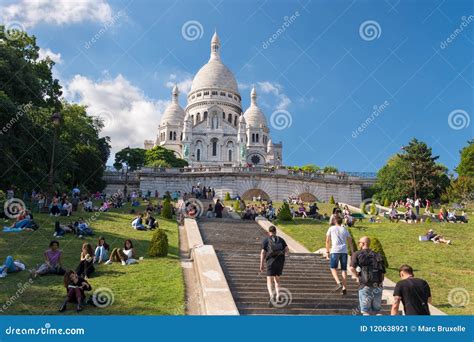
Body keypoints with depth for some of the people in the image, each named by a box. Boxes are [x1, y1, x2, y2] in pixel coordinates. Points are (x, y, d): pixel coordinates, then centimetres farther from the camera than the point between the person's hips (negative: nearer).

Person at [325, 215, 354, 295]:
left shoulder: (331, 228, 9)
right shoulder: (345, 230, 17)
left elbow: (328, 241, 8)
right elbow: (350, 242, 15)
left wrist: (327, 251, 13)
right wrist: (352, 253, 18)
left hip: (335, 250, -3)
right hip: (344, 251, 3)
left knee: (333, 268, 7)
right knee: (344, 270, 8)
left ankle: (338, 283, -13)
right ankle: (344, 288, 6)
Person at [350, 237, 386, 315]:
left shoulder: (357, 254, 2)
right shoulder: (377, 255, 15)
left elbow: (352, 268, -13)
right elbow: (382, 272, 10)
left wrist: (358, 277, 3)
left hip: (365, 285, -4)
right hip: (378, 286, 4)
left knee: (365, 311, 3)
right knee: (376, 310, 15)